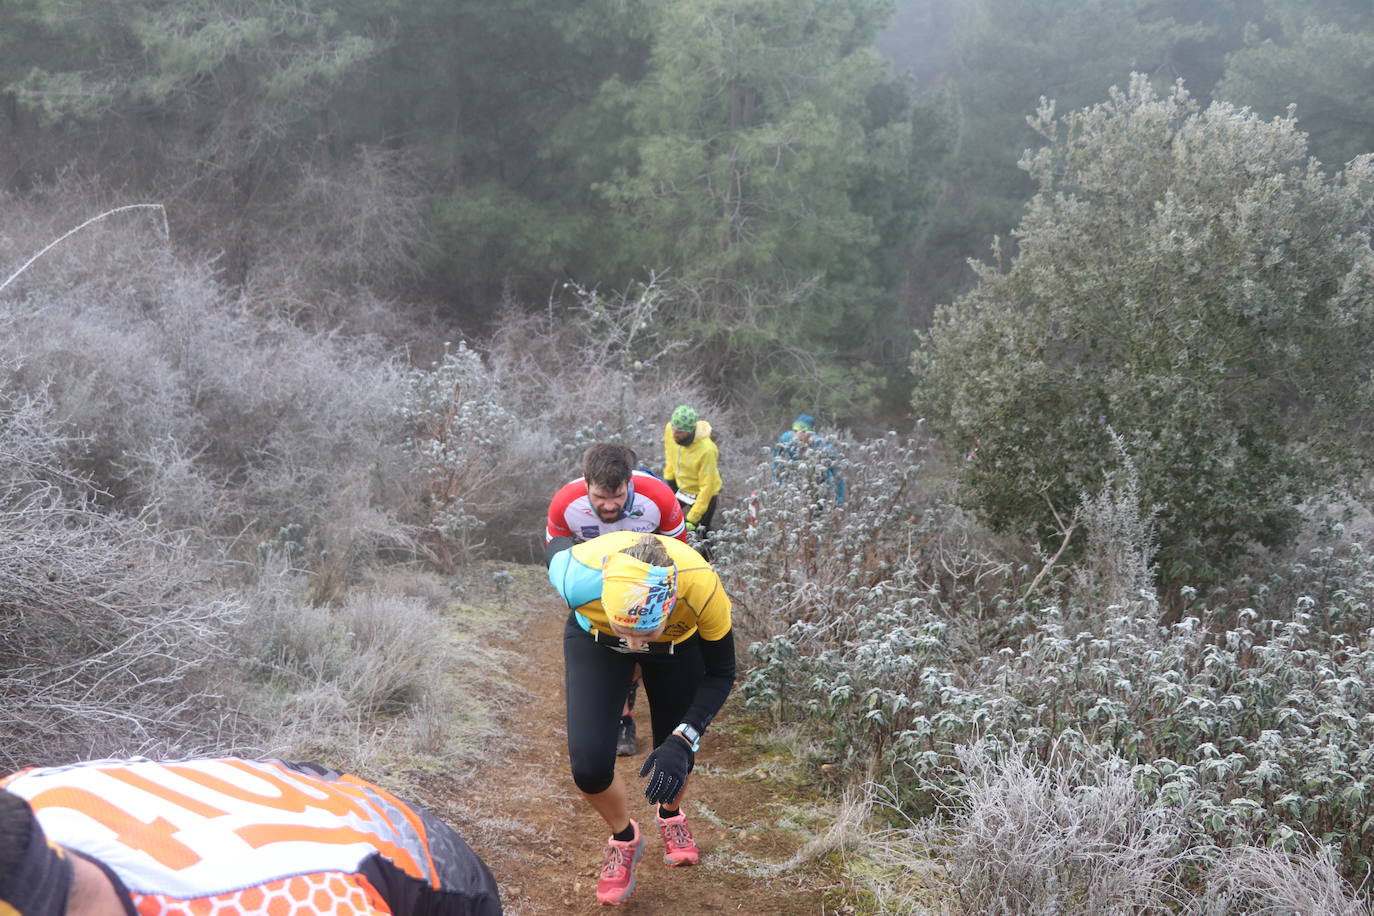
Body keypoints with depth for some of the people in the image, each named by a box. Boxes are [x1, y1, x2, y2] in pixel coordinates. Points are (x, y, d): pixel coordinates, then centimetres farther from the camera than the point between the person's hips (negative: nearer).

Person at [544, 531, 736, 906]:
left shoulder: (702, 589, -41)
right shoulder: (579, 575, -42)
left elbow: (720, 674, -22)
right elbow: (557, 547, -14)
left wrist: (682, 741, -36)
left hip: (677, 640, 1)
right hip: (595, 637, 0)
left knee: (673, 760, 5)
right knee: (589, 766, -14)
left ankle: (670, 815, 43)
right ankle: (624, 839, 18)